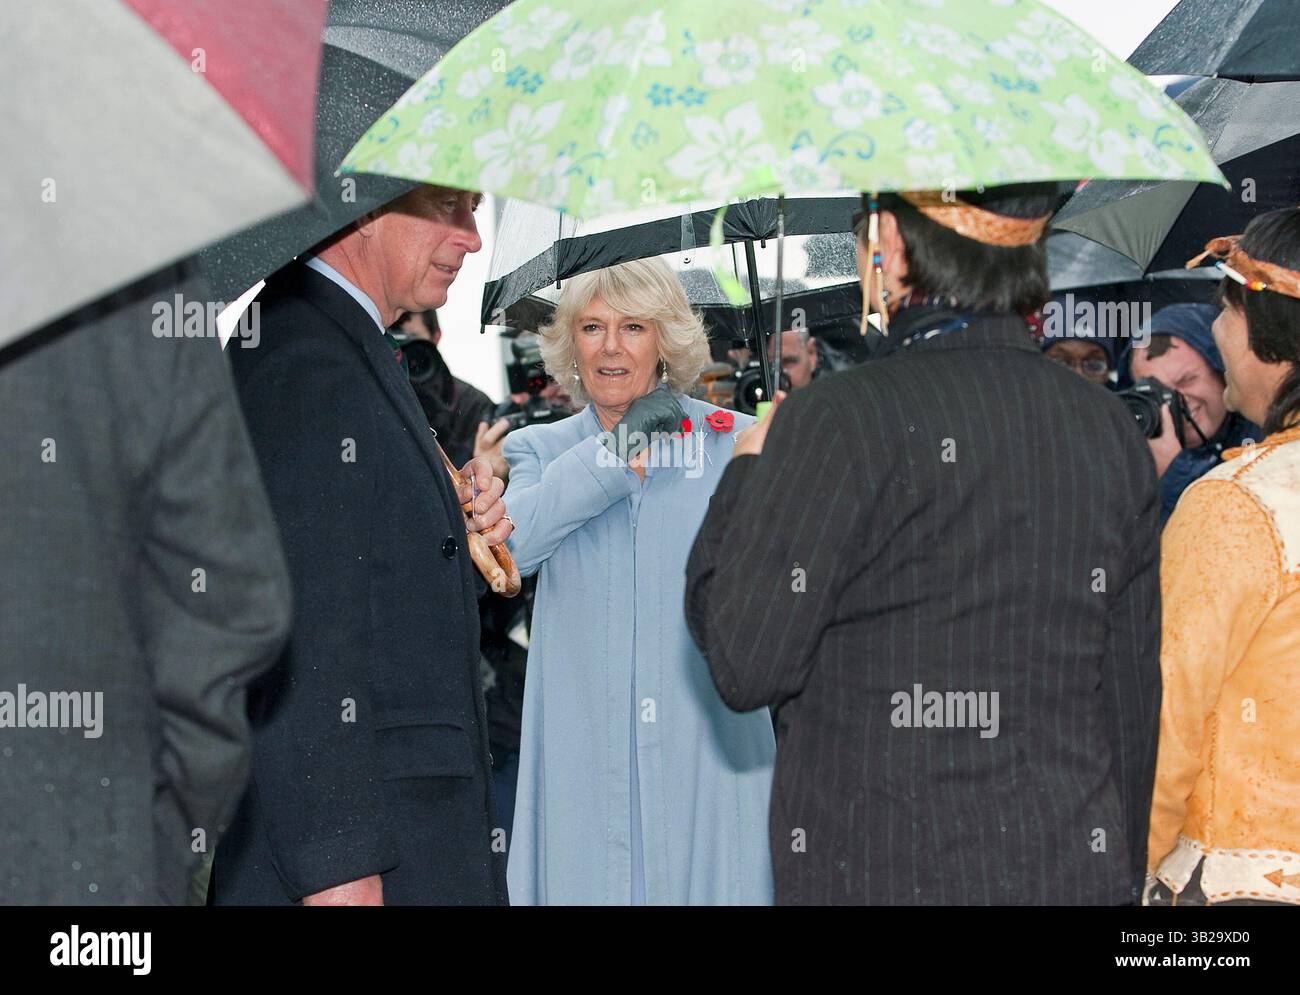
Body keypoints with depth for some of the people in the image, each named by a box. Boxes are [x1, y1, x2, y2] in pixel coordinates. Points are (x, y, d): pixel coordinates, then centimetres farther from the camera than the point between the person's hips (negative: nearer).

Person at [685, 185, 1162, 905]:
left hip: (879, 876, -5)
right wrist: (1123, 875, 20)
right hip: (1075, 873, 6)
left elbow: (743, 664, -14)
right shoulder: (1110, 427, 5)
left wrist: (746, 477, 1)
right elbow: (1133, 699, 10)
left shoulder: (840, 419, -13)